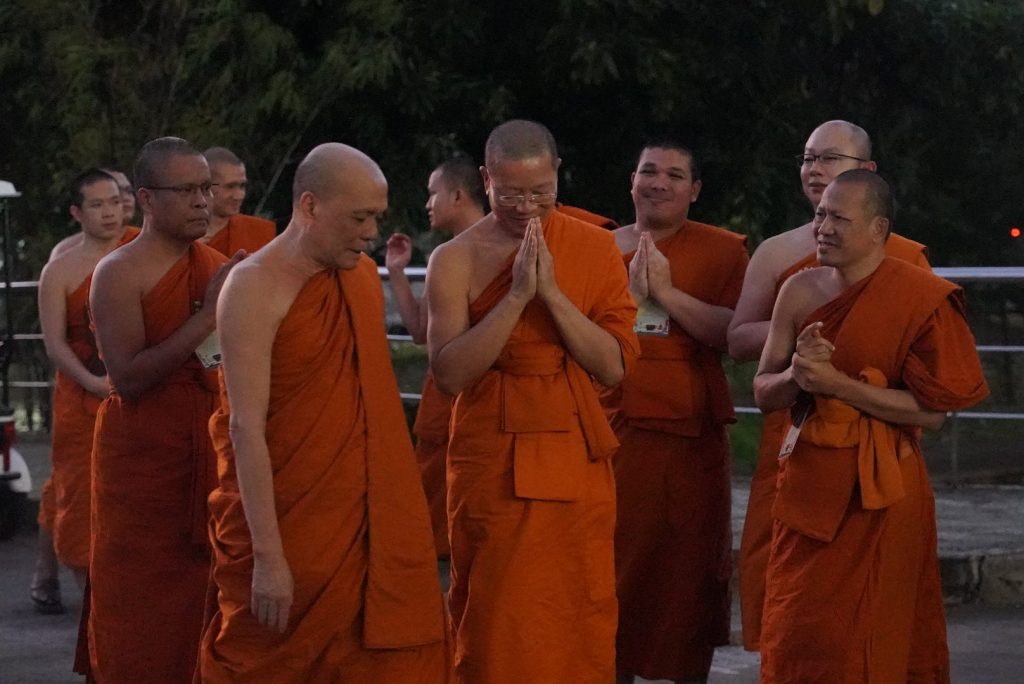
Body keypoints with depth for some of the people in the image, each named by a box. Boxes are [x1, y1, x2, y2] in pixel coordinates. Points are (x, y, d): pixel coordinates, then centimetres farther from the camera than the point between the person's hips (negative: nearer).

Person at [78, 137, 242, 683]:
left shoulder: (219, 265, 11)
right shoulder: (120, 274, -9)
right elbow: (127, 378, -20)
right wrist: (206, 316, -22)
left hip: (213, 454, 6)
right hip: (144, 456, -6)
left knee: (203, 592, 5)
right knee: (142, 609, -2)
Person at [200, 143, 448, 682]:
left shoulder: (364, 275, 9)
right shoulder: (257, 288, -14)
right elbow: (245, 426, -19)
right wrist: (267, 554, -23)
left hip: (372, 519, 7)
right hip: (290, 526, -7)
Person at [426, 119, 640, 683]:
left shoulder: (595, 247, 3)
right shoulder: (456, 260, -3)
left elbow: (614, 366, -5)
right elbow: (449, 373, -14)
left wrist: (552, 293, -16)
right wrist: (516, 296, -20)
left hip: (576, 462, 2)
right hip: (491, 465, -2)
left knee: (578, 621, 6)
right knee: (496, 627, 2)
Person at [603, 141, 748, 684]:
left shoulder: (722, 251, 2)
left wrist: (667, 293, -15)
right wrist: (631, 291, -11)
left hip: (691, 440, -2)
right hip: (612, 435, 2)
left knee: (689, 575, 3)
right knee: (613, 573, 3)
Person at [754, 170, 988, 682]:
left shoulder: (921, 300, -10)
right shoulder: (801, 292, 5)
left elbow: (933, 412, -14)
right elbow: (764, 394, 8)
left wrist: (837, 383, -19)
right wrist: (797, 376, -14)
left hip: (878, 493, -5)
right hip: (807, 483, 5)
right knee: (798, 640, 8)